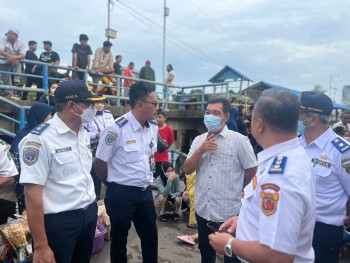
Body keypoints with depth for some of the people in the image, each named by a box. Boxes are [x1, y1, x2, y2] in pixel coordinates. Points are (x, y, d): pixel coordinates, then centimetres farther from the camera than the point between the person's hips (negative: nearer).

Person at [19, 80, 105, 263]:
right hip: (59, 221, -7)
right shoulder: (40, 139, -20)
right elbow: (32, 195, -20)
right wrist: (40, 246, -17)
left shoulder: (83, 134, 5)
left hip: (89, 214, 7)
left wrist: (90, 205, 16)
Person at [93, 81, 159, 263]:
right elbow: (99, 162, -9)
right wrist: (113, 185, 4)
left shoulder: (153, 127, 3)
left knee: (151, 236, 19)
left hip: (146, 192, 6)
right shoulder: (116, 129, -18)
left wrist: (147, 176, 13)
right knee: (119, 239, 15)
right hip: (121, 194, -6)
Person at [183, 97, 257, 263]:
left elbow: (252, 169, -4)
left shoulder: (239, 140, -12)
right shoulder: (198, 140, 3)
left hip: (228, 212, -5)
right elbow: (187, 170, -2)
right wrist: (201, 150, -16)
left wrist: (235, 188, 7)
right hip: (202, 209, 5)